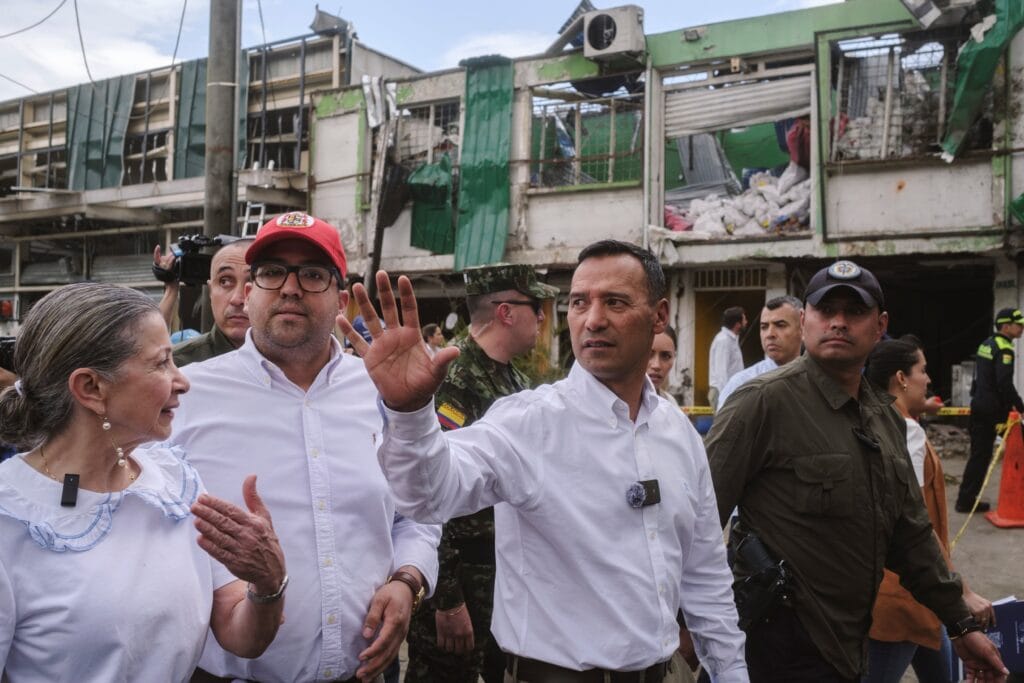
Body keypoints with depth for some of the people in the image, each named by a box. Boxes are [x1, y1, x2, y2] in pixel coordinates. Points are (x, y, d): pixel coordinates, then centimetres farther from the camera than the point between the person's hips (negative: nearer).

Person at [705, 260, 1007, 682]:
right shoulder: (764, 401, -16)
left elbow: (911, 534, 18)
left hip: (849, 643, 8)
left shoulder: (886, 421, 10)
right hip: (784, 644, -8)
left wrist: (960, 624, 18)